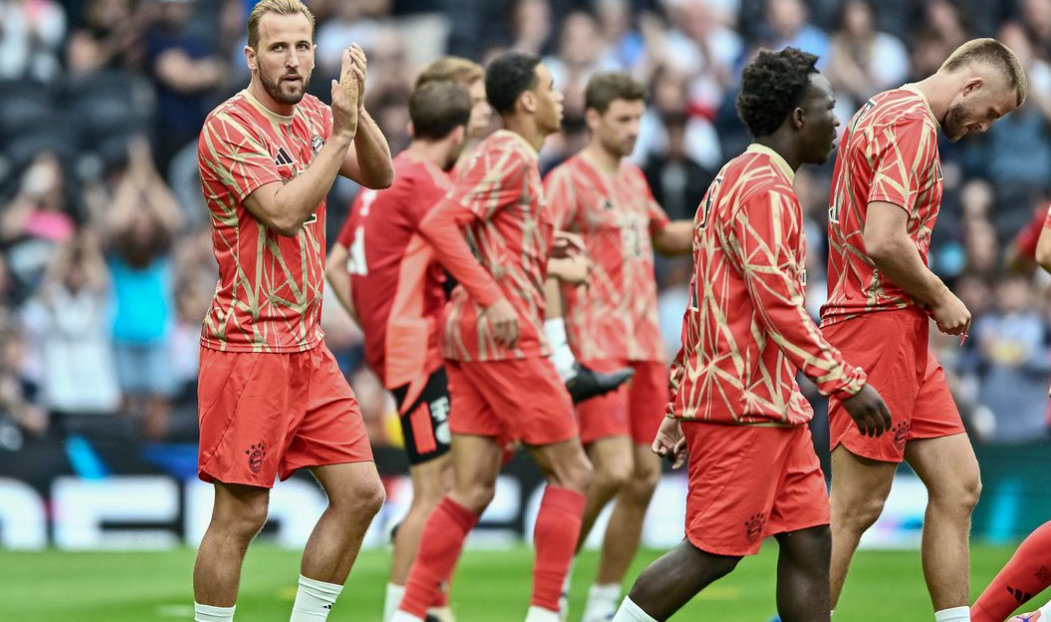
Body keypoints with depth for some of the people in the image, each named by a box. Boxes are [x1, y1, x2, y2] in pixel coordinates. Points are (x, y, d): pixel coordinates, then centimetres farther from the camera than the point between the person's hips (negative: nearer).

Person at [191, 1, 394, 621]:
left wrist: (357, 111, -12)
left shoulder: (314, 114, 10)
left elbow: (379, 176, 3)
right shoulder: (229, 126, -12)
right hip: (249, 347, -8)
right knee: (242, 513, -6)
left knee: (361, 493, 4)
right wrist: (340, 132, -20)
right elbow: (284, 211, -22)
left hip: (308, 346, 8)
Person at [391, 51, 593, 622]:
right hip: (505, 335, -9)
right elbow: (439, 224, -20)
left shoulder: (511, 157, 20)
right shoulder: (509, 156, -9)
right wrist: (493, 298, -24)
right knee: (570, 473, -4)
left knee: (473, 490, 6)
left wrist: (548, 250, 14)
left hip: (472, 335, 9)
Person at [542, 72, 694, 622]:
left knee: (644, 477, 4)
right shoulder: (568, 181, -7)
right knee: (614, 470, -17)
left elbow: (666, 238, 32)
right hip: (595, 345, -7)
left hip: (644, 345, 7)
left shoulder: (634, 179, 17)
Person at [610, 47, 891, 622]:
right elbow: (778, 305, -21)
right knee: (711, 553, -7)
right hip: (743, 405, -10)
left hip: (773, 406, 10)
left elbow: (703, 305, 22)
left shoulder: (735, 182, 20)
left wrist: (680, 408, 22)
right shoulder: (764, 190, -13)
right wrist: (846, 382, -21)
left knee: (809, 541, 4)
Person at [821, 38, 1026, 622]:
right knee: (858, 505, -7)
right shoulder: (913, 124, -14)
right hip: (881, 322, -10)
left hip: (900, 332, 10)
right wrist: (941, 299, -9)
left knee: (959, 482, 8)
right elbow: (884, 242, -24)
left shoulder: (885, 111, 19)